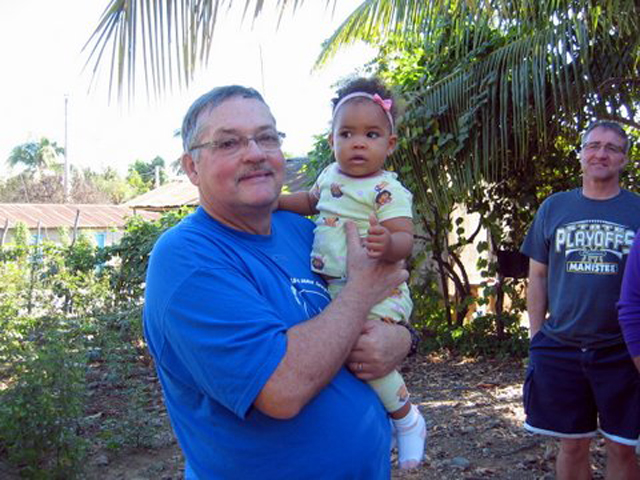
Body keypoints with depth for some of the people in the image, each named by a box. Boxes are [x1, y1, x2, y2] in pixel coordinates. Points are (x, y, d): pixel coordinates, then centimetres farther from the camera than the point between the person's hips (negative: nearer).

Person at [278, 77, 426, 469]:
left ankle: (408, 419, 5)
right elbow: (312, 201, 30)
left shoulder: (388, 190, -14)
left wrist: (388, 244, -45)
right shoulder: (331, 175, 9)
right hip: (332, 289, 8)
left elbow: (405, 239, -23)